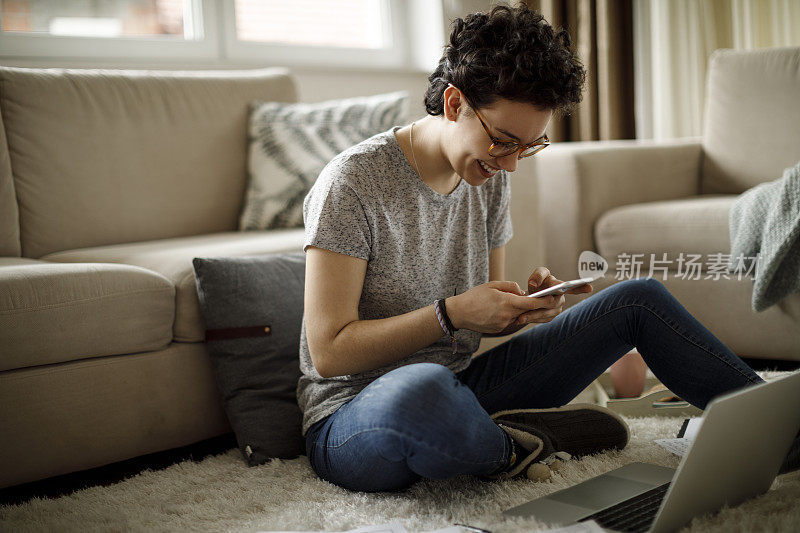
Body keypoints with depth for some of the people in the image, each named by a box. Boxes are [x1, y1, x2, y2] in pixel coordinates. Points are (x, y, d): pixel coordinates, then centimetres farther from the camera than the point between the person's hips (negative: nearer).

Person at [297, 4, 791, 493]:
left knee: (639, 300, 3)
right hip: (352, 418, -6)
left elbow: (488, 318, 12)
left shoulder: (490, 178, 5)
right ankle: (511, 446, -14)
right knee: (425, 389, -47)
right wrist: (452, 314, -25)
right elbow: (328, 350, -19)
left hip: (455, 389, 7)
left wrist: (527, 304, -11)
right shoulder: (353, 182, -18)